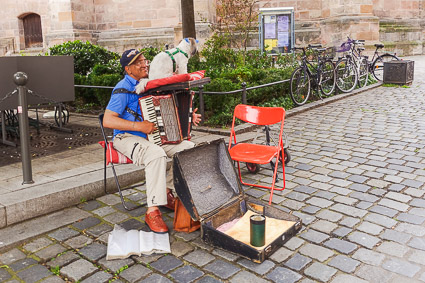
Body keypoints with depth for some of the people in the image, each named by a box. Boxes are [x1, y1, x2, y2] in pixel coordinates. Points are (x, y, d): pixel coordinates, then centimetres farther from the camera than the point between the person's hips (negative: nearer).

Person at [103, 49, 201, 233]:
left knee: (189, 148, -10)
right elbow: (108, 121, -20)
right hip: (127, 138, -7)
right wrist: (139, 126, -27)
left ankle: (165, 190, 1)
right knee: (156, 154, -37)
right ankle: (153, 212, -30)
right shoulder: (123, 90, -13)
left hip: (153, 136, 7)